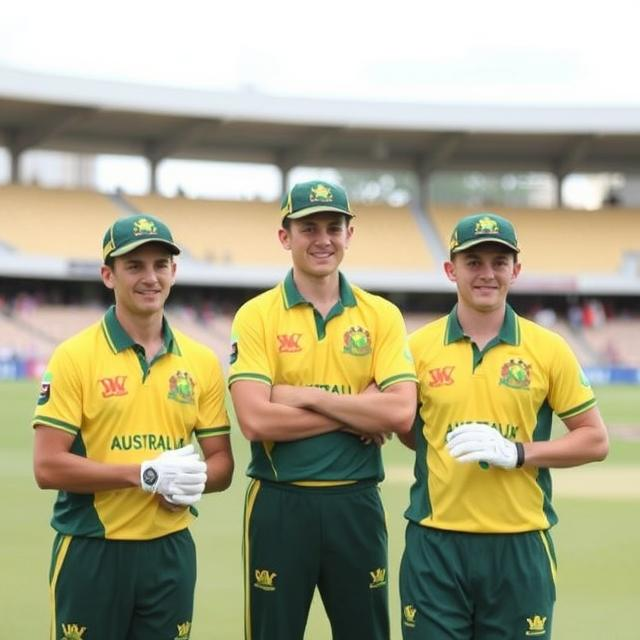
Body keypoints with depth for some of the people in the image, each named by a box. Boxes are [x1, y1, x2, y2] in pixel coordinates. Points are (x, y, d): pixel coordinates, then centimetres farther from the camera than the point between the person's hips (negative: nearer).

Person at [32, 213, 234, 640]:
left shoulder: (201, 362, 7)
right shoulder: (75, 357, -6)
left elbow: (221, 462, 10)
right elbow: (48, 467, -11)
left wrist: (193, 481, -12)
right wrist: (146, 472, -19)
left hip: (170, 551, 4)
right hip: (91, 552, -3)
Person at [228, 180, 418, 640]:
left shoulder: (381, 315, 4)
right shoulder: (256, 316, -2)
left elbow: (401, 412, -8)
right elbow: (256, 420, -14)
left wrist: (308, 397, -12)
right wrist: (357, 414, -11)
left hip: (356, 503, 2)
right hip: (280, 504, -2)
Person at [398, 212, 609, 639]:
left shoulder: (548, 349, 1)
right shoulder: (419, 346, 3)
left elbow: (595, 440, 2)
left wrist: (516, 451, -11)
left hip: (520, 547, 0)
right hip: (435, 543, 0)